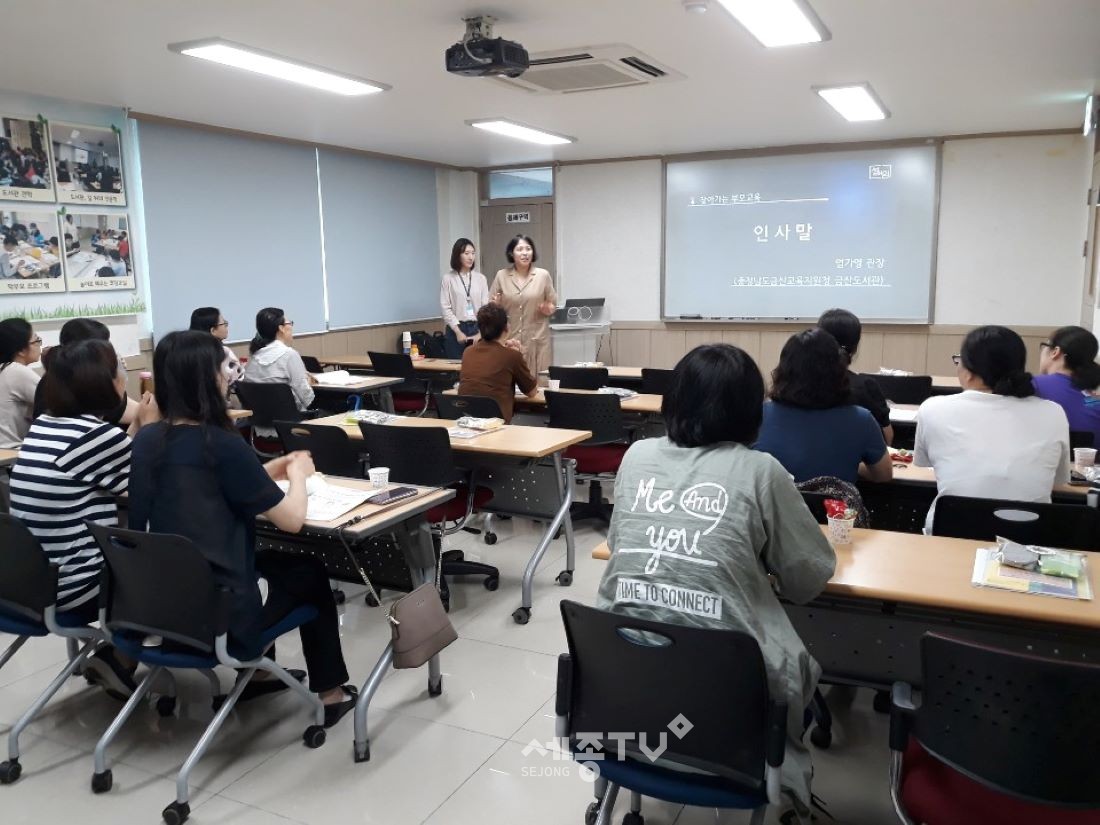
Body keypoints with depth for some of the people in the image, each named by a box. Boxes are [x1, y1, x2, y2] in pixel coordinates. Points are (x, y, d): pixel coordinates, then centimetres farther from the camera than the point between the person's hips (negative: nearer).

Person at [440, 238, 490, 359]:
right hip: (456, 329, -2)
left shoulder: (480, 278, 7)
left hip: (476, 328, 2)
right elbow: (445, 308, -4)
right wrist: (458, 331, -11)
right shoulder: (448, 278, 0)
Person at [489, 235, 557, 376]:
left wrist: (547, 309, -13)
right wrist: (495, 305, -12)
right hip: (509, 337, 1)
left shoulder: (543, 275, 1)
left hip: (537, 338, -1)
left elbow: (553, 305, 8)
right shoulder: (501, 276, 3)